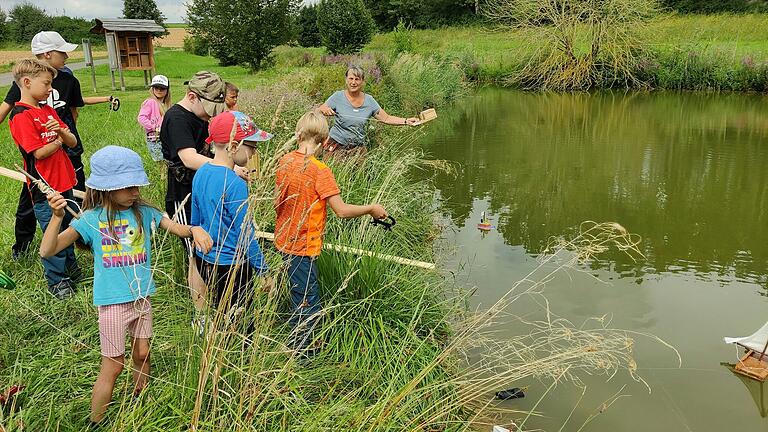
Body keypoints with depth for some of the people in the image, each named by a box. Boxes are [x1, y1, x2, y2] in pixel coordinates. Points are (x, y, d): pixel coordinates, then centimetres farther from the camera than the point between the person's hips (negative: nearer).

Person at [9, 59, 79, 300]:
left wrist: (61, 131, -16)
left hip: (64, 182, 8)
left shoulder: (48, 110, 11)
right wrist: (58, 142, -2)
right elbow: (39, 153, -18)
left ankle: (70, 268, 37)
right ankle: (56, 281, 15)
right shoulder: (21, 116, -14)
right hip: (44, 188, -8)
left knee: (68, 228, 20)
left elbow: (73, 142, 5)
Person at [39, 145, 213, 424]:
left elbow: (177, 228, -5)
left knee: (142, 355, 19)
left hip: (142, 298, 4)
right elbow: (47, 250, -15)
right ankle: (95, 424, 23)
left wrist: (195, 230, -29)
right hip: (113, 303, -4)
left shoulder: (143, 212, -3)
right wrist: (57, 217, -31)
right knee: (113, 366, 5)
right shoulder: (92, 219, -11)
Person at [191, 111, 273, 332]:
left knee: (220, 311, 24)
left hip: (204, 261, 8)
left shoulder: (201, 173, 1)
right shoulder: (235, 184, -23)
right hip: (231, 266, -8)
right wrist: (263, 270, -9)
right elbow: (245, 233, -19)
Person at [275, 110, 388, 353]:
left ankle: (297, 348, 36)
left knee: (299, 299, 23)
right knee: (308, 307, 4)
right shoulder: (319, 170, -21)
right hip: (303, 247, -8)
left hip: (284, 241, 8)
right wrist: (372, 209, -7)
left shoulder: (285, 161, 1)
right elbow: (342, 211, -23)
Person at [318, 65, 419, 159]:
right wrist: (324, 110, -28)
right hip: (336, 145, -2)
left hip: (358, 147, 2)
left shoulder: (369, 101, 1)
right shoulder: (338, 97, -6)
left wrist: (406, 121, -6)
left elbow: (386, 118, 5)